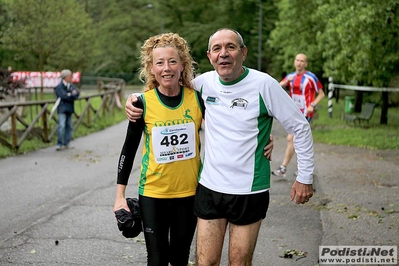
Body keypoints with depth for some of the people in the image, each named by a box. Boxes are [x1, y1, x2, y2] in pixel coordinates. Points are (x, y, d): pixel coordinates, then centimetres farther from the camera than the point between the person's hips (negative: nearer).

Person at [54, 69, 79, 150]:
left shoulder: (71, 85, 13)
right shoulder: (59, 87, -8)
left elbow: (77, 93, 2)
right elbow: (64, 96, -19)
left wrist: (70, 95, -14)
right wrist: (72, 95, -8)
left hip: (69, 109, 7)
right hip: (62, 109, -7)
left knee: (69, 126, 9)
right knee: (61, 126, -13)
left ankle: (67, 143, 16)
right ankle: (59, 144, -9)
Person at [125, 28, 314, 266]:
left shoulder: (264, 84, -11)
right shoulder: (204, 82, 0)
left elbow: (300, 128, -4)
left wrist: (305, 177, -2)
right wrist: (135, 98, 0)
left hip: (249, 192, -3)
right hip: (209, 188, 3)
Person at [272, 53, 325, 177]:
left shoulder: (311, 77, -7)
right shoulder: (290, 76, 8)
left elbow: (321, 94, 0)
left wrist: (312, 105, -14)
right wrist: (286, 82, -21)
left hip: (305, 113, -6)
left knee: (291, 139, -13)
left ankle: (283, 168, -10)